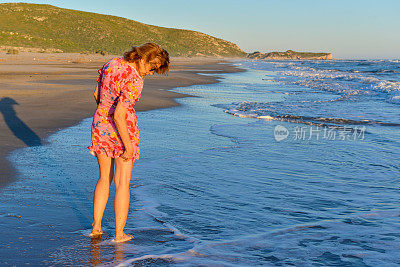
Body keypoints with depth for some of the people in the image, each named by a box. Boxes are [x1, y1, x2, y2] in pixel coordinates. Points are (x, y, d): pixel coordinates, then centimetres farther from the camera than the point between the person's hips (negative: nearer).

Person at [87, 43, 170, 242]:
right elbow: (119, 116, -28)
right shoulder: (134, 81, -24)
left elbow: (97, 95, 12)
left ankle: (96, 226, 23)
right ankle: (119, 234, 14)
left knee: (104, 178, 20)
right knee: (122, 183, 6)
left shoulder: (111, 64, 0)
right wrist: (129, 146, -20)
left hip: (100, 126, 7)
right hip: (123, 131, -7)